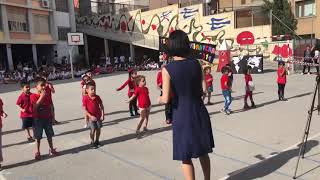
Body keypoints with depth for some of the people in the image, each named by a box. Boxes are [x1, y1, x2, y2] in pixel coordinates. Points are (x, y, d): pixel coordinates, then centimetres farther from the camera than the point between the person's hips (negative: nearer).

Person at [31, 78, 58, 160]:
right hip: (38, 119, -4)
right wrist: (41, 97, -30)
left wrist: (51, 116, 6)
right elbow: (35, 106, -26)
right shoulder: (33, 96, -12)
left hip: (47, 118, 4)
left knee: (49, 135, 13)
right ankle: (37, 152, 19)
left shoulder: (46, 95, 3)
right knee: (38, 137, 5)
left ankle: (51, 150, 26)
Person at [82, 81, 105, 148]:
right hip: (91, 117, -3)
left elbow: (101, 106, 2)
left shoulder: (97, 97, -4)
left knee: (98, 129, 10)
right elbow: (84, 109, -13)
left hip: (98, 116, 3)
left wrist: (102, 115, -6)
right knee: (93, 130, -4)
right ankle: (92, 142, 16)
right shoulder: (85, 98, -14)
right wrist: (91, 116, -20)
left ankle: (97, 141, 29)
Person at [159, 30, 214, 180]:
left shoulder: (167, 69, -15)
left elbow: (166, 99, -16)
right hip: (199, 113, 5)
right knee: (203, 151, 23)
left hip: (182, 115, -4)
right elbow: (204, 89, -2)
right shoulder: (196, 64, -3)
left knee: (185, 156, 12)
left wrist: (159, 99, 6)